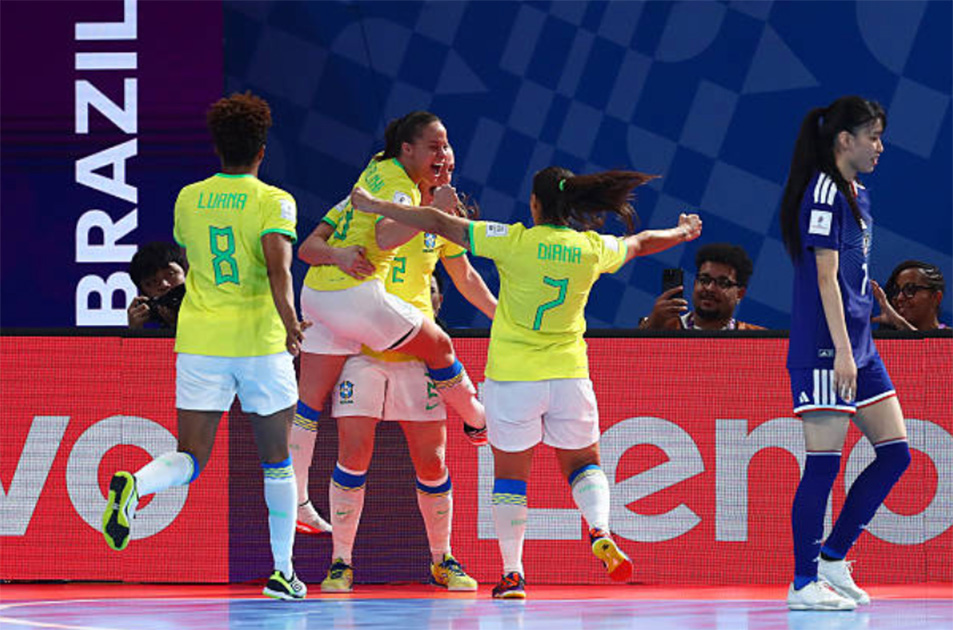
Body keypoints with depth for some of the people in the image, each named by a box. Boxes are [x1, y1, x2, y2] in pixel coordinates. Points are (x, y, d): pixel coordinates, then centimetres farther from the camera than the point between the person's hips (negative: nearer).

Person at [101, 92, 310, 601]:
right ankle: (283, 572, 15)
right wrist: (288, 320, -25)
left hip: (199, 341, 2)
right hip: (260, 340, -2)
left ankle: (134, 485, -35)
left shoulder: (189, 199, 8)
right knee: (276, 461, 14)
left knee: (189, 460, -1)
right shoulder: (274, 202, -4)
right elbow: (278, 266, -20)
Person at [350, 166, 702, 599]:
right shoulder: (593, 249, -2)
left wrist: (376, 206, -1)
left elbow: (440, 224, -10)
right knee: (582, 462, 18)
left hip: (511, 376, -2)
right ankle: (600, 532, -9)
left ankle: (512, 573, 7)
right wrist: (683, 232, 40)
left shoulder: (516, 242, -12)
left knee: (510, 474, 9)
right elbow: (642, 243, 19)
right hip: (568, 373, 2)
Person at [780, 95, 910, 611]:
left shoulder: (856, 195, 16)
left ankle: (833, 557, 15)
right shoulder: (824, 192, -12)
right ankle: (804, 583, 0)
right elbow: (825, 276, -17)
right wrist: (842, 350, -20)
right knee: (823, 463, -6)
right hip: (824, 350, -10)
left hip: (858, 347, 10)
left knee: (895, 452, 7)